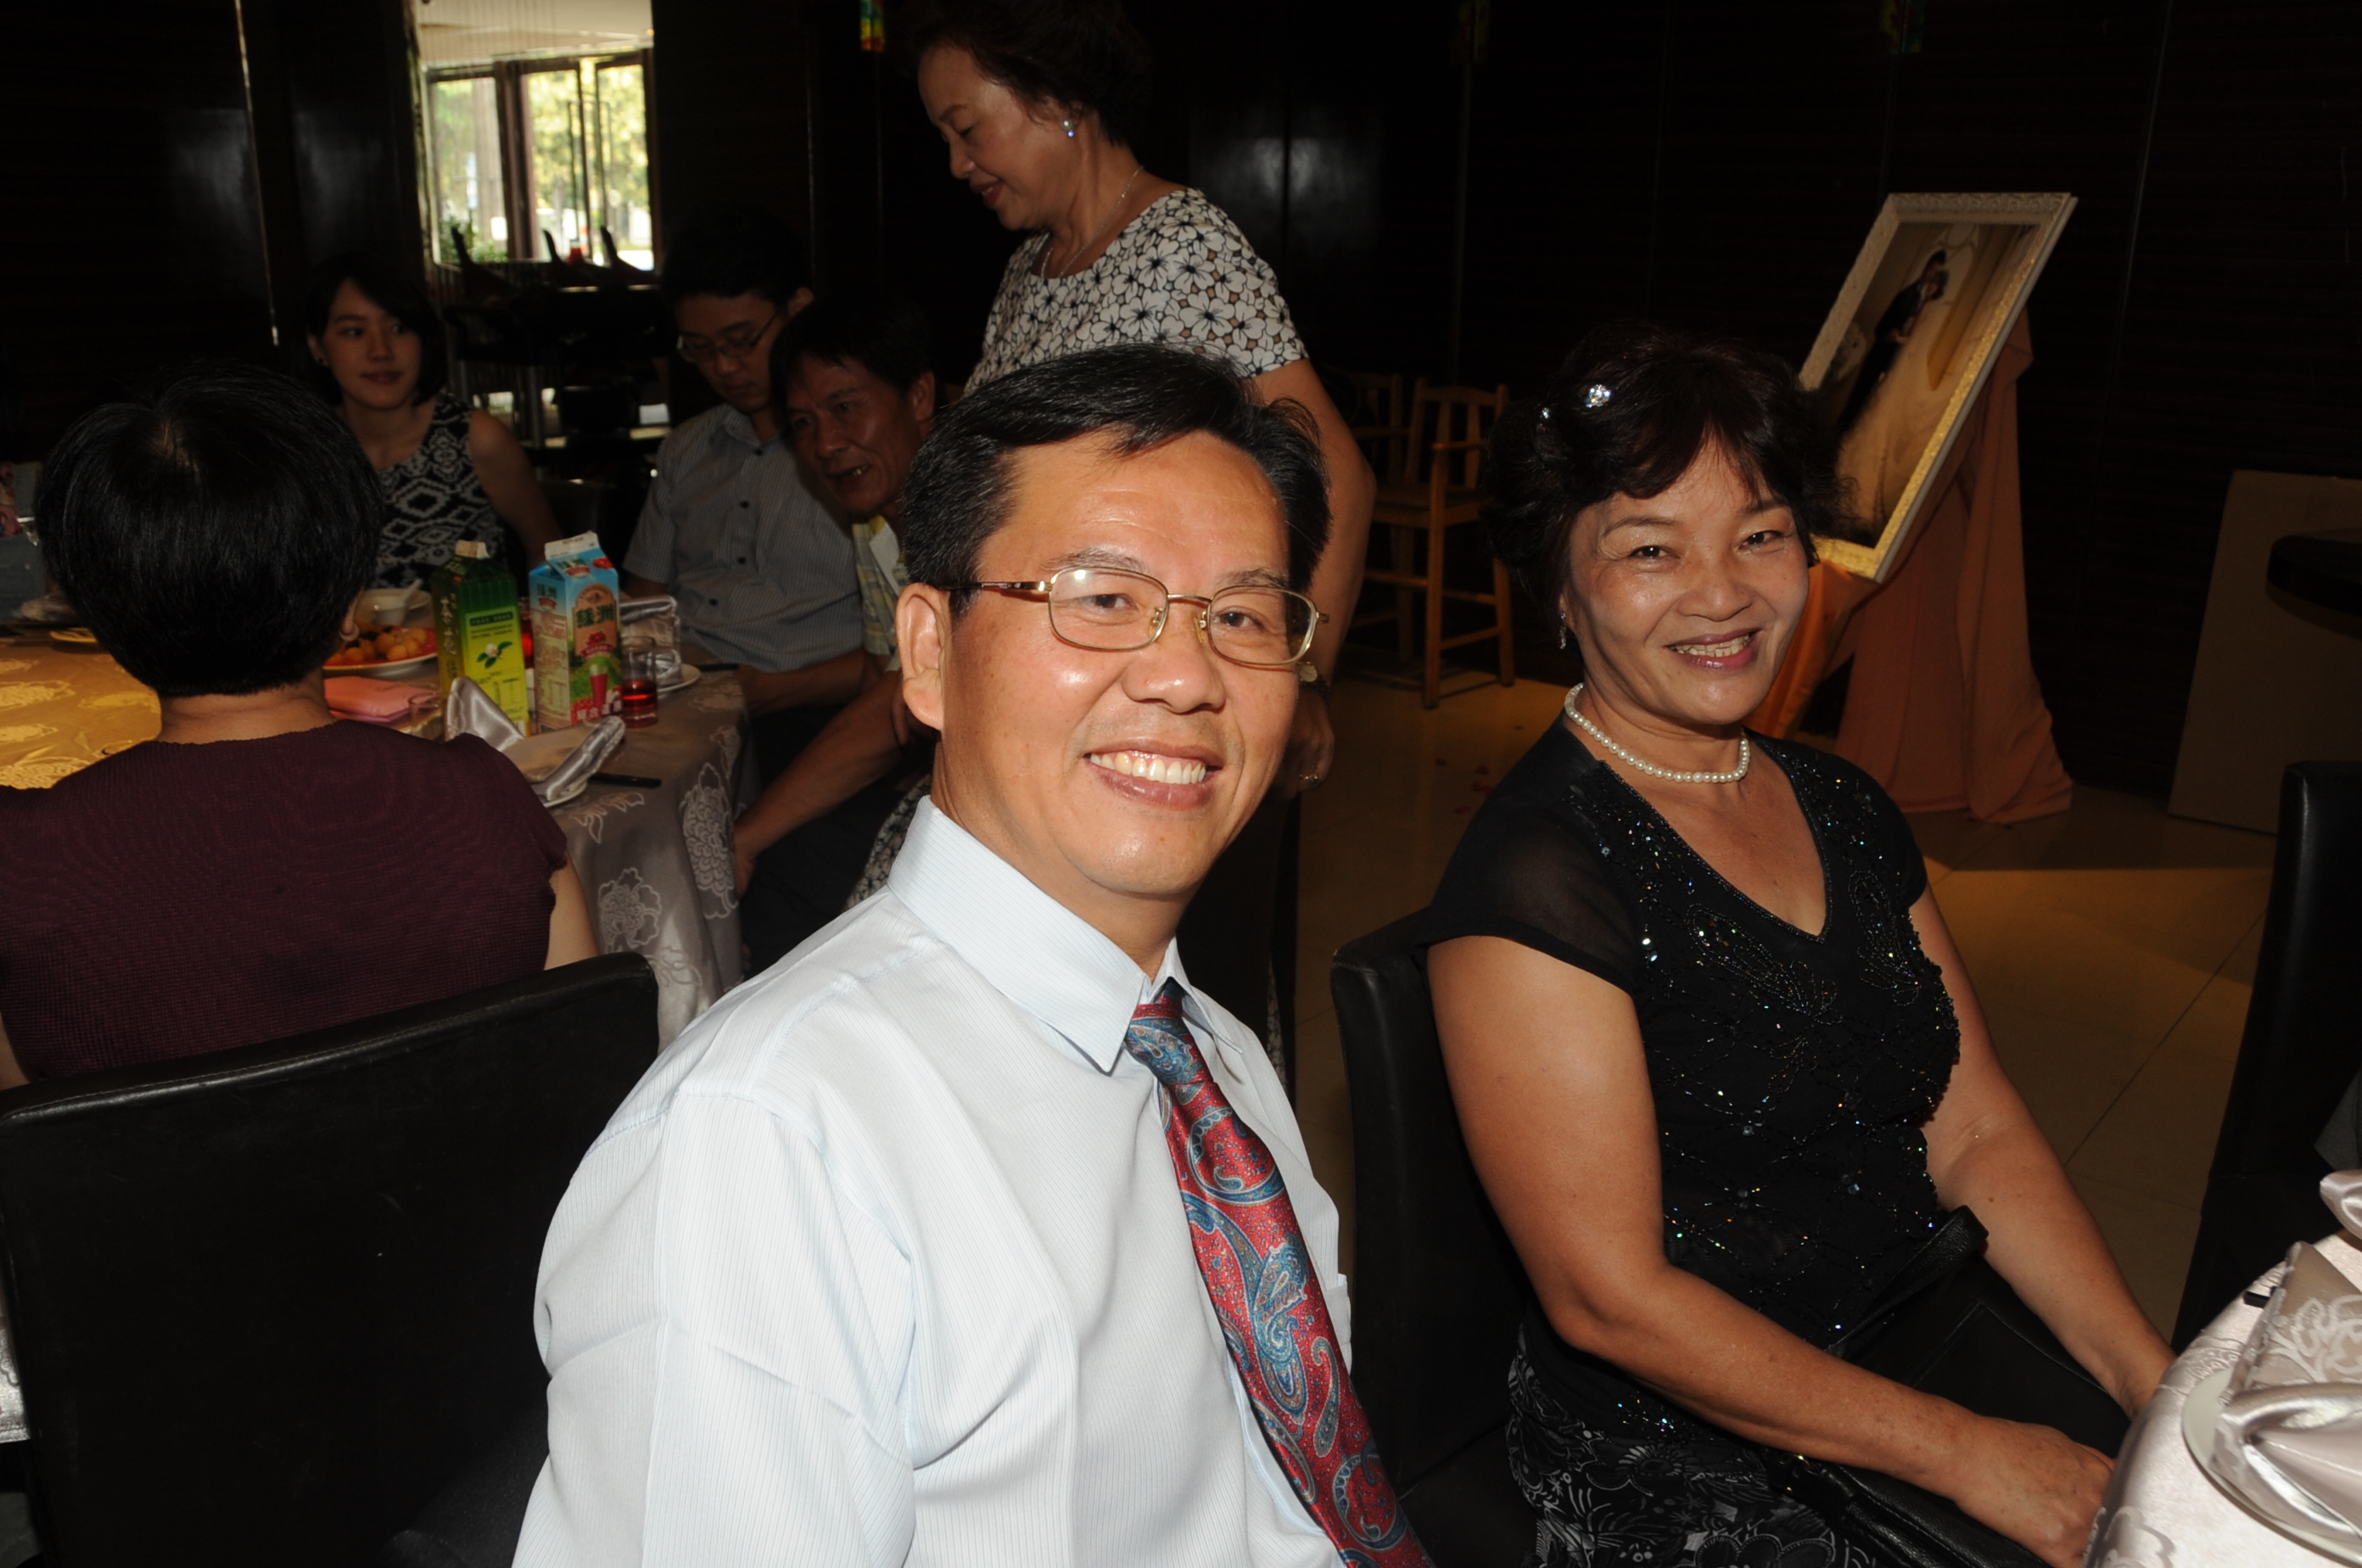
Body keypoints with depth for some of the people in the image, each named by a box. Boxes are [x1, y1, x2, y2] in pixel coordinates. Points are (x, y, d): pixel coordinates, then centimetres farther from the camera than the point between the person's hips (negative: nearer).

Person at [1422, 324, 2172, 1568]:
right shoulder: (1535, 874, -19)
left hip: (1924, 1361, 7)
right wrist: (1961, 1452, -15)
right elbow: (1611, 1299, -19)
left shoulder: (1845, 810, 6)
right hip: (1676, 1466, -6)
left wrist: (2162, 1387, -5)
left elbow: (1978, 1134, 6)